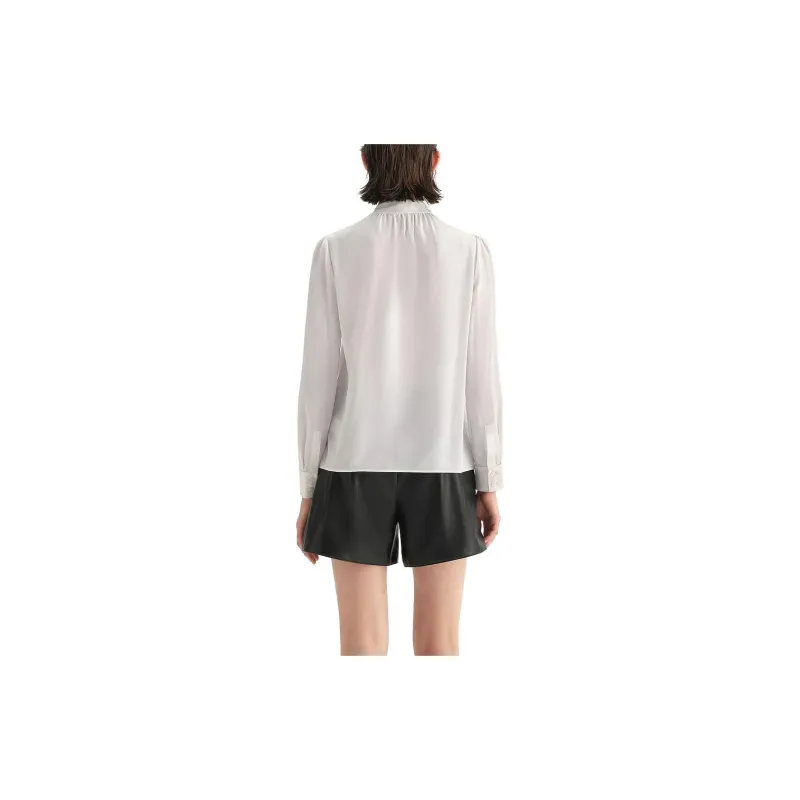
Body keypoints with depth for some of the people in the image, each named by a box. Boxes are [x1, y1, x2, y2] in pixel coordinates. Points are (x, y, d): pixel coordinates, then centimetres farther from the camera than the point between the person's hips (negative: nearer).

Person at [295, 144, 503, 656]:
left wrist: (309, 488, 3)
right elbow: (482, 376, -5)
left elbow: (319, 377, -5)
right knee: (438, 645, 10)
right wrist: (489, 483, 3)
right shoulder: (470, 251, -6)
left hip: (357, 466, 0)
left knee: (362, 645, 7)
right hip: (441, 469, 1)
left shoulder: (336, 251, -7)